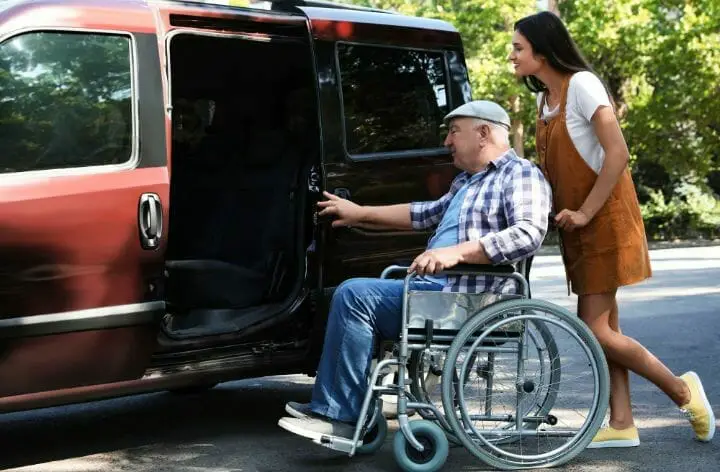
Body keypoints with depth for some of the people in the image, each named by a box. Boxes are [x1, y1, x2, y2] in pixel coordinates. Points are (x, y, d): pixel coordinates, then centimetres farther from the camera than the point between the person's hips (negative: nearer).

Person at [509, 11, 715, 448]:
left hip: (604, 220, -9)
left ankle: (682, 390, 6)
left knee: (595, 329, -9)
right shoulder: (544, 98, 11)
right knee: (604, 327, 8)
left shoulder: (581, 84, -15)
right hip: (578, 226, 9)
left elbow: (618, 154, -22)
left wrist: (585, 212, -19)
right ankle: (622, 424, 12)